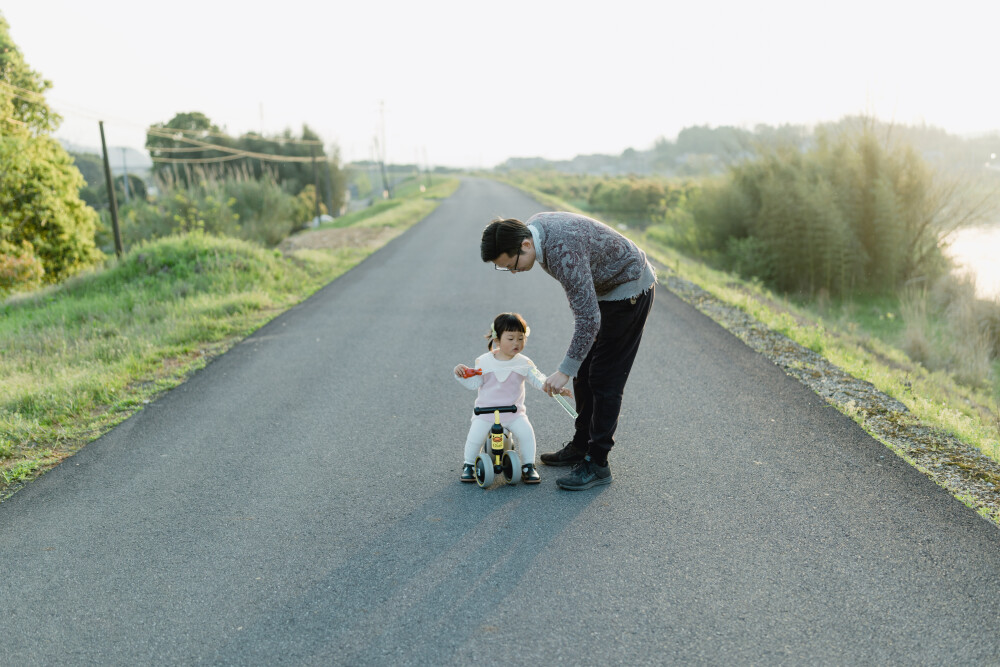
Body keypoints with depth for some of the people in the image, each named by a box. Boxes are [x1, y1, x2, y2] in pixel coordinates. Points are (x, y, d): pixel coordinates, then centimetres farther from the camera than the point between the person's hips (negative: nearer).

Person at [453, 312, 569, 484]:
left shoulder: (523, 363, -1)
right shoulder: (484, 361, 0)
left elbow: (538, 380, -4)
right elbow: (474, 383, 4)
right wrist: (462, 374, -13)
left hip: (514, 411, 1)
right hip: (486, 410, 0)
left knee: (526, 432, -20)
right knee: (475, 436, -17)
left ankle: (528, 466, 1)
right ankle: (469, 464, 11)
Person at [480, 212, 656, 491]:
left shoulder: (564, 252, -37)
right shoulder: (532, 228, -8)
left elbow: (589, 318, -35)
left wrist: (565, 371, -29)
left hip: (629, 289, -9)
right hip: (602, 288, 9)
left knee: (605, 380, -8)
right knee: (585, 373, 12)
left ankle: (597, 464, -1)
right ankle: (581, 446, 24)